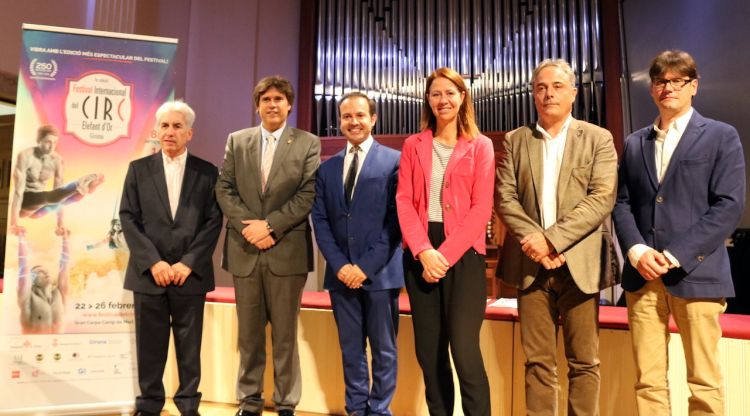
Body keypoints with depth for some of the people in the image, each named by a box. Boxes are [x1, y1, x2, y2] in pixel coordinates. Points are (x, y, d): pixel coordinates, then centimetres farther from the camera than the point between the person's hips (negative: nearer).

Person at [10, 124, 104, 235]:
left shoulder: (57, 159, -4)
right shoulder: (25, 156, -17)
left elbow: (59, 190, -2)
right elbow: (18, 190, -21)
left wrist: (60, 222, -5)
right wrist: (14, 223, -25)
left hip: (39, 205, 6)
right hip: (23, 203, -6)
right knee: (50, 197, -37)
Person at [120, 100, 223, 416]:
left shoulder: (207, 172, 5)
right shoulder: (138, 168, 8)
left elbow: (214, 221, -1)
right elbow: (128, 218, 1)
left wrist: (188, 263, -10)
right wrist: (153, 262, -9)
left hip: (190, 272, -1)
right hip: (149, 272, 1)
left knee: (189, 345, 7)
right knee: (150, 345, 9)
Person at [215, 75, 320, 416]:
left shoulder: (308, 143, 2)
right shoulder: (236, 141, 11)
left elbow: (309, 194, -6)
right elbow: (224, 189, 4)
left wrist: (270, 225, -14)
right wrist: (248, 225, -10)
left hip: (287, 249, -2)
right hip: (245, 249, 3)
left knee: (285, 334, 7)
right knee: (249, 334, 12)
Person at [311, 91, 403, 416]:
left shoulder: (394, 161, -1)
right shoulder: (327, 168, 12)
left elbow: (396, 219, -8)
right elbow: (320, 220, 7)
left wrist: (367, 265, -13)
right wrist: (339, 264, -6)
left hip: (380, 272, -3)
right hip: (341, 273, 4)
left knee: (383, 349, 8)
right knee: (351, 348, 14)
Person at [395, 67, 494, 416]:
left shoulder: (480, 146, 5)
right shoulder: (413, 145, 11)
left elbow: (481, 208, -4)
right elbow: (403, 201, 2)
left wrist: (446, 254, -13)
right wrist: (424, 251, -12)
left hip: (463, 253, -2)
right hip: (420, 253, 3)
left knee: (464, 348, -9)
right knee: (428, 349, 8)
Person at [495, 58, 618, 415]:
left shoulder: (598, 139, 5)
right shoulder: (514, 141, 10)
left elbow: (602, 198, -7)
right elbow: (504, 197, 2)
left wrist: (552, 238, -17)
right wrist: (534, 241, -13)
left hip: (579, 263, -1)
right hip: (530, 264, 2)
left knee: (584, 361, 7)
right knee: (537, 362, 8)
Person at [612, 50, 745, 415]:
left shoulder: (721, 136, 4)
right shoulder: (634, 143, 16)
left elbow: (729, 205, -6)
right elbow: (621, 204, 9)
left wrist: (675, 255, -14)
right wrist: (636, 251, -8)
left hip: (695, 274, -3)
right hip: (642, 275, 3)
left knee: (704, 383, 5)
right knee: (647, 381, 8)